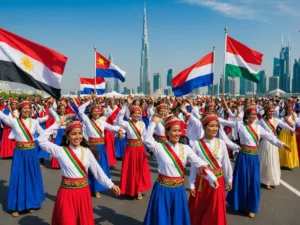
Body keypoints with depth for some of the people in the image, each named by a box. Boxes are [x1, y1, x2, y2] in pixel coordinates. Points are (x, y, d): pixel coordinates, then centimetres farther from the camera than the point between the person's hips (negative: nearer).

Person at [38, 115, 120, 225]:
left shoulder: (87, 151, 0)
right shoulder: (61, 150, -7)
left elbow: (97, 170, 3)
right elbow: (42, 140, -16)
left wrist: (110, 184, 2)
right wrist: (58, 124, -15)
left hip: (83, 192, 3)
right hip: (67, 193, -3)